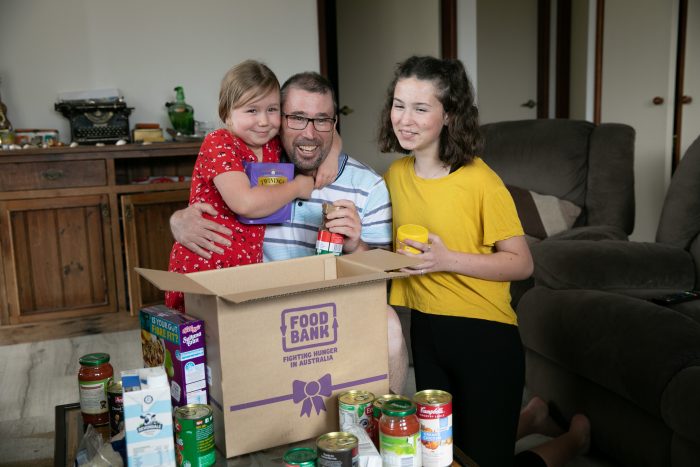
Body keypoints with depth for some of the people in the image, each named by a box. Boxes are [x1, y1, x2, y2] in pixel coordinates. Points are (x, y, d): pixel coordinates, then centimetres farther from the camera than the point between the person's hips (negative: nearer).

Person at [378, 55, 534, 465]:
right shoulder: (396, 175, 1)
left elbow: (522, 264, -13)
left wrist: (448, 260, -24)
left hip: (485, 337, -6)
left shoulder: (480, 181, -17)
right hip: (426, 331, 6)